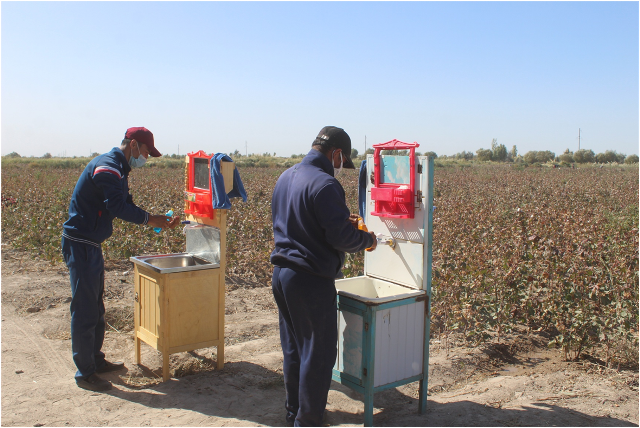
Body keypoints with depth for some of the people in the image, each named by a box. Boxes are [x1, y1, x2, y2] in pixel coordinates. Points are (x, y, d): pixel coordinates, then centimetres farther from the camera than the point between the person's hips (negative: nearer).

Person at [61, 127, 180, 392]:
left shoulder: (118, 169, 15)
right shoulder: (107, 166, -17)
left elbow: (125, 206, 13)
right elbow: (117, 207, -27)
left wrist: (157, 220, 2)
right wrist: (150, 219, -18)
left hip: (90, 245, 11)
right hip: (80, 245, -11)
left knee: (96, 308, 18)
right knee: (85, 310, -3)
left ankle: (96, 360, 31)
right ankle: (84, 373, 7)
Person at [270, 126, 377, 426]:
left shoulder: (286, 177, 11)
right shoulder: (324, 184, -19)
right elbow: (340, 237, -20)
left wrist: (342, 220, 18)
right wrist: (367, 239, 0)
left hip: (282, 273, 9)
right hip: (311, 280, -9)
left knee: (293, 348, 20)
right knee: (319, 354, 5)